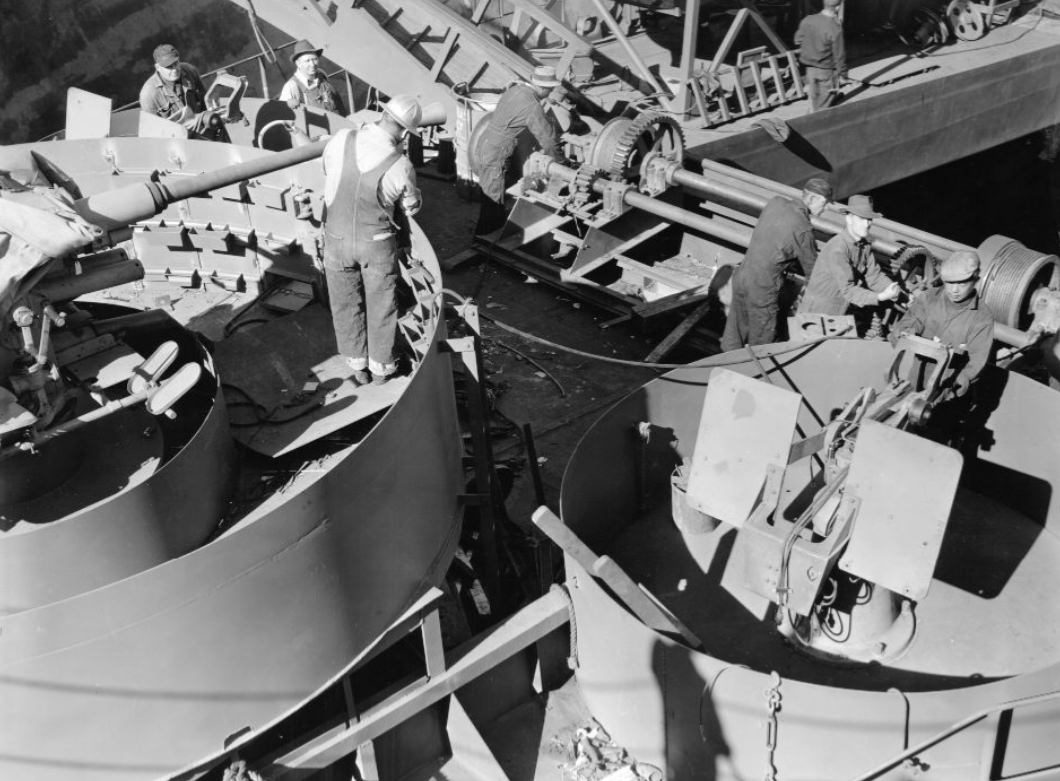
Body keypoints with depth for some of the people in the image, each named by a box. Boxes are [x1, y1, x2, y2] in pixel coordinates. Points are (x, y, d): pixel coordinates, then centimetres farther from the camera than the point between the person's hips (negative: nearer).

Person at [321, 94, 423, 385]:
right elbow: (411, 207, -5)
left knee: (346, 304, 20)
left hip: (337, 238, 2)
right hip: (377, 242, -2)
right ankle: (381, 367, 31)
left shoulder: (340, 141, -20)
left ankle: (358, 367, 33)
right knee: (380, 305, 18)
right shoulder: (401, 167, -25)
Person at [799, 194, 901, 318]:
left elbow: (874, 276, 1)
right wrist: (881, 297, -38)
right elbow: (847, 290, -30)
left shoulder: (864, 245, -1)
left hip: (840, 312, 8)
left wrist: (897, 292, -16)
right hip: (819, 311, -8)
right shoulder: (837, 249, -26)